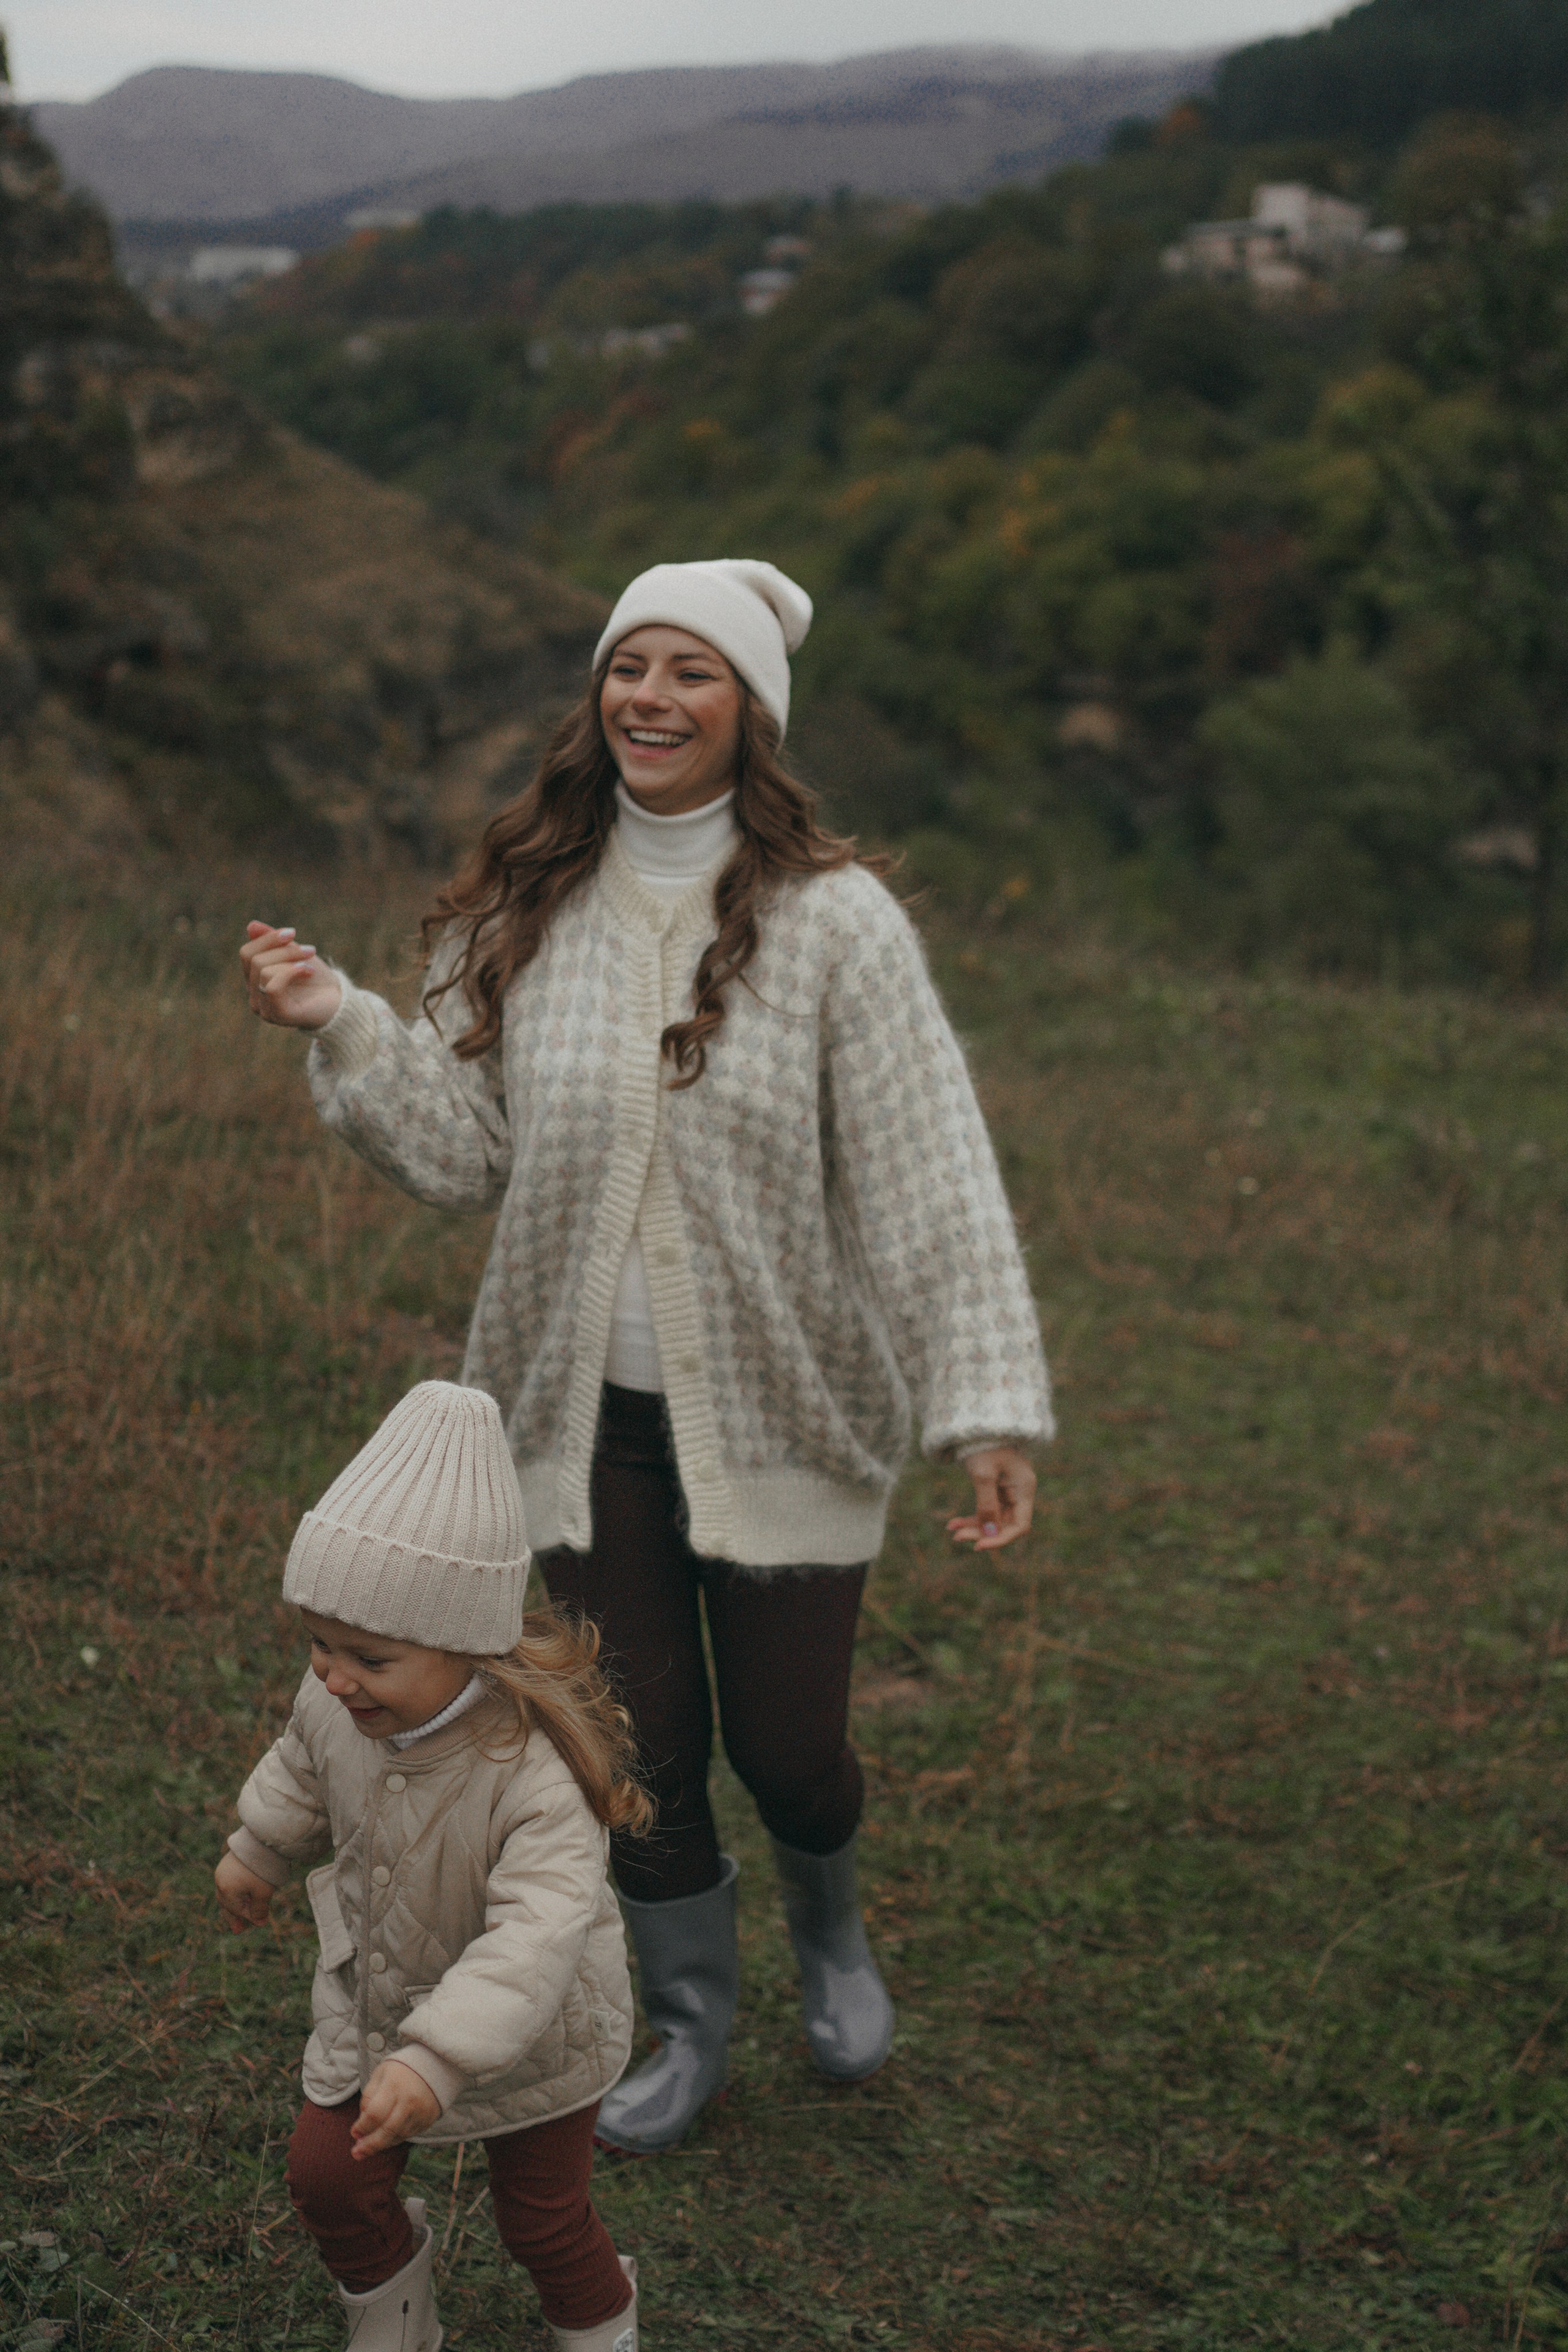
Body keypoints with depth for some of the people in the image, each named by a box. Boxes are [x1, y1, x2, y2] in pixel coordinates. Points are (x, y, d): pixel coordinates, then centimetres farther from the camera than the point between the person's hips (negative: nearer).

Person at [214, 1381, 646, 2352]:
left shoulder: (535, 1770, -41)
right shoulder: (337, 1703, -20)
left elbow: (539, 1936, -46)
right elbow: (304, 1769, 5)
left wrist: (435, 2062, -52)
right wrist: (257, 1851, 22)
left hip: (530, 2036, -5)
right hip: (375, 1998, 5)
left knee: (541, 2215, 14)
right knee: (329, 2176, 12)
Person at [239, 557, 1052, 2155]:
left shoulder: (833, 922, -12)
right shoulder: (522, 912, -1)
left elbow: (929, 1181, -13)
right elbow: (464, 1146, 2)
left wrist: (989, 1408, -18)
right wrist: (339, 1025, -10)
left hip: (778, 1411, -2)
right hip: (588, 1413, 3)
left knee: (785, 1747, 7)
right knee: (642, 1745, 11)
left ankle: (829, 1928, 43)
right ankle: (689, 2023, 37)